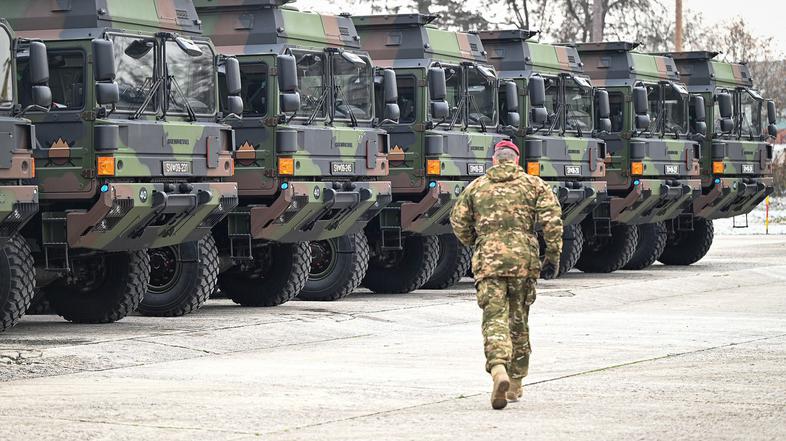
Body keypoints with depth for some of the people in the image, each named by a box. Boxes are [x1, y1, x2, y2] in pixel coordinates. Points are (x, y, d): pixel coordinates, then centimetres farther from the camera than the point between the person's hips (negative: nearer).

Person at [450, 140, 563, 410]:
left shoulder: (477, 187, 11)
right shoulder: (533, 184, 8)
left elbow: (458, 221, 12)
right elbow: (551, 217, -5)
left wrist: (473, 243, 30)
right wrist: (554, 251, 1)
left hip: (488, 262, -1)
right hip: (524, 259, 1)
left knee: (495, 319, -8)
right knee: (518, 321, 14)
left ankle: (499, 371, -34)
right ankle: (515, 384, 22)